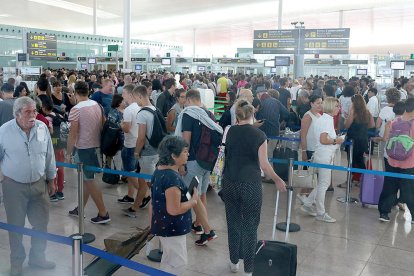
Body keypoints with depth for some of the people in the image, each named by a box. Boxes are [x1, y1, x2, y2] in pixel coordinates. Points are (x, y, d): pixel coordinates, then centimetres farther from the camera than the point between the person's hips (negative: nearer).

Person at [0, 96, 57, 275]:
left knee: (41, 223, 13)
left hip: (39, 183, 3)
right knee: (16, 226, 10)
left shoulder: (42, 128, -4)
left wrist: (51, 180, 12)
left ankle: (37, 257, 35)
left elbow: (49, 156, 6)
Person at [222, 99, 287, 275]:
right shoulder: (259, 135, -8)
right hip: (250, 184, -3)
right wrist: (277, 180, 6)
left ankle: (234, 262, 29)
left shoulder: (230, 131, 1)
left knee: (234, 223, 16)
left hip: (230, 183, 4)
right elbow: (264, 164, -8)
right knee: (250, 226, 5)